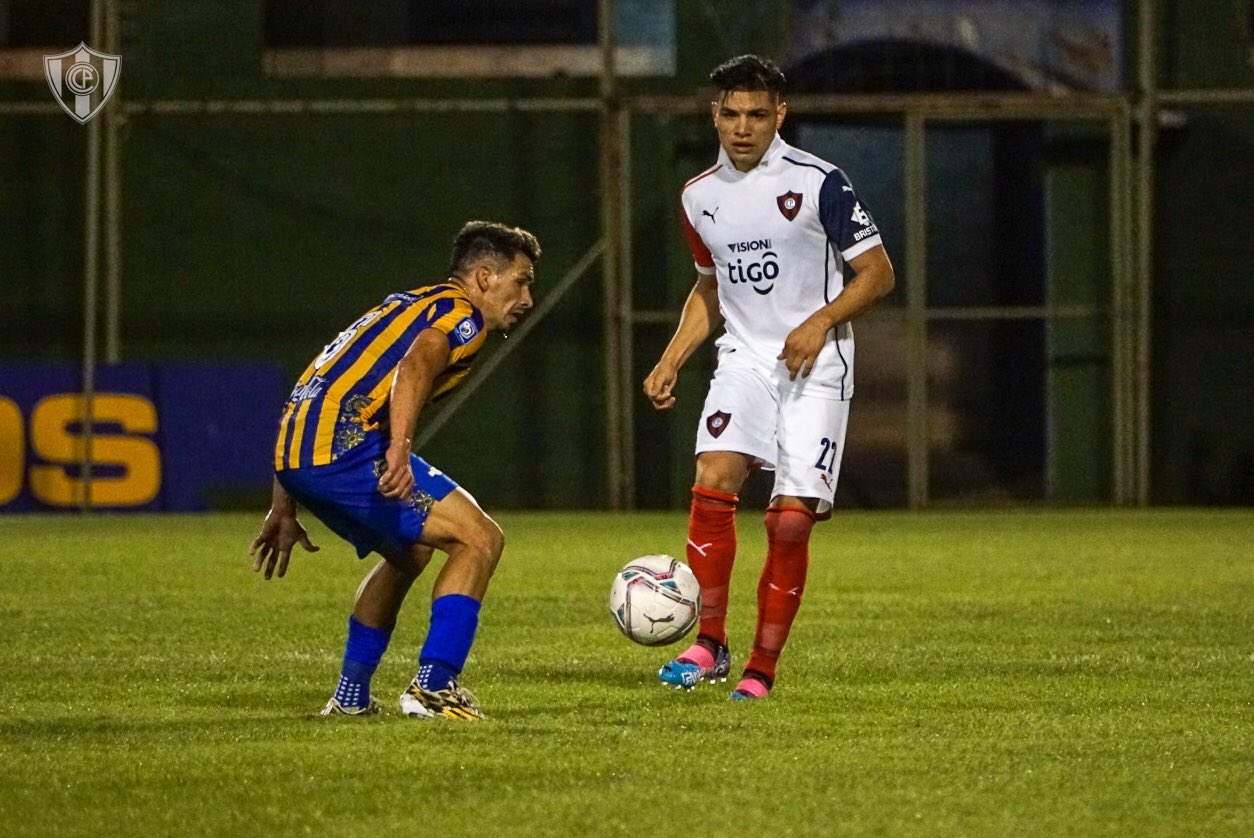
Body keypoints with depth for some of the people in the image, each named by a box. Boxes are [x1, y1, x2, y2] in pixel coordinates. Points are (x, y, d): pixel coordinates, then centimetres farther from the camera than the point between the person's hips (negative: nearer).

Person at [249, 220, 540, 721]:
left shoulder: (405, 305, 32)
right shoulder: (462, 314, 4)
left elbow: (309, 395, 31)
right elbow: (416, 364, -20)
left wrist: (284, 509, 31)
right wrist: (399, 450, -34)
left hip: (293, 457, 9)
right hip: (346, 447, -9)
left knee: (411, 552, 28)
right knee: (480, 539, -6)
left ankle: (351, 697, 27)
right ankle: (433, 687, -13)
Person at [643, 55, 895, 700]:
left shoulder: (817, 182, -7)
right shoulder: (700, 196, 9)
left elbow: (876, 273, -3)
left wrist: (822, 320, -18)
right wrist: (671, 360, 11)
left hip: (815, 364, -3)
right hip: (744, 358, 3)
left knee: (791, 520, -10)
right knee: (713, 481, -22)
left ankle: (762, 668, 3)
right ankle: (709, 644, -16)